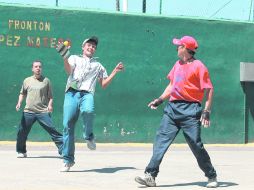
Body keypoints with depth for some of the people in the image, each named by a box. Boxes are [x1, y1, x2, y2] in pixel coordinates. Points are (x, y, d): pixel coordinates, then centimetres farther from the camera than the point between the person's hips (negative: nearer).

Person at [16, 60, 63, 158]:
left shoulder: (46, 81, 7)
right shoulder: (27, 80, 12)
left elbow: (50, 96, 8)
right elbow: (22, 93, 22)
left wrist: (50, 104, -8)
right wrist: (19, 103, 6)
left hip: (43, 112, -2)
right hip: (28, 111, 2)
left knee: (52, 129, -10)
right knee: (22, 131, 2)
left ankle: (63, 149, -8)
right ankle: (21, 152, 19)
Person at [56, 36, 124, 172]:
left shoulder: (98, 65, 31)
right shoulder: (74, 58, 24)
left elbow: (103, 84, 25)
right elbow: (69, 71, 2)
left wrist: (115, 71, 18)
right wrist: (65, 57, -15)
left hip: (87, 94, 0)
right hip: (72, 94, 0)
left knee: (88, 111, -36)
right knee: (68, 126, -9)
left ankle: (88, 136, -9)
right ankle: (68, 160, 0)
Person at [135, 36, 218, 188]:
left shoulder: (198, 66, -7)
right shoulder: (178, 65, 17)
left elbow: (209, 89, -10)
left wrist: (207, 111, -18)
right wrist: (160, 100, 15)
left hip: (190, 110, -7)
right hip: (172, 108, 7)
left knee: (196, 145, -4)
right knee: (161, 140, -4)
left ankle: (212, 177, 13)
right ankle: (151, 175, -6)